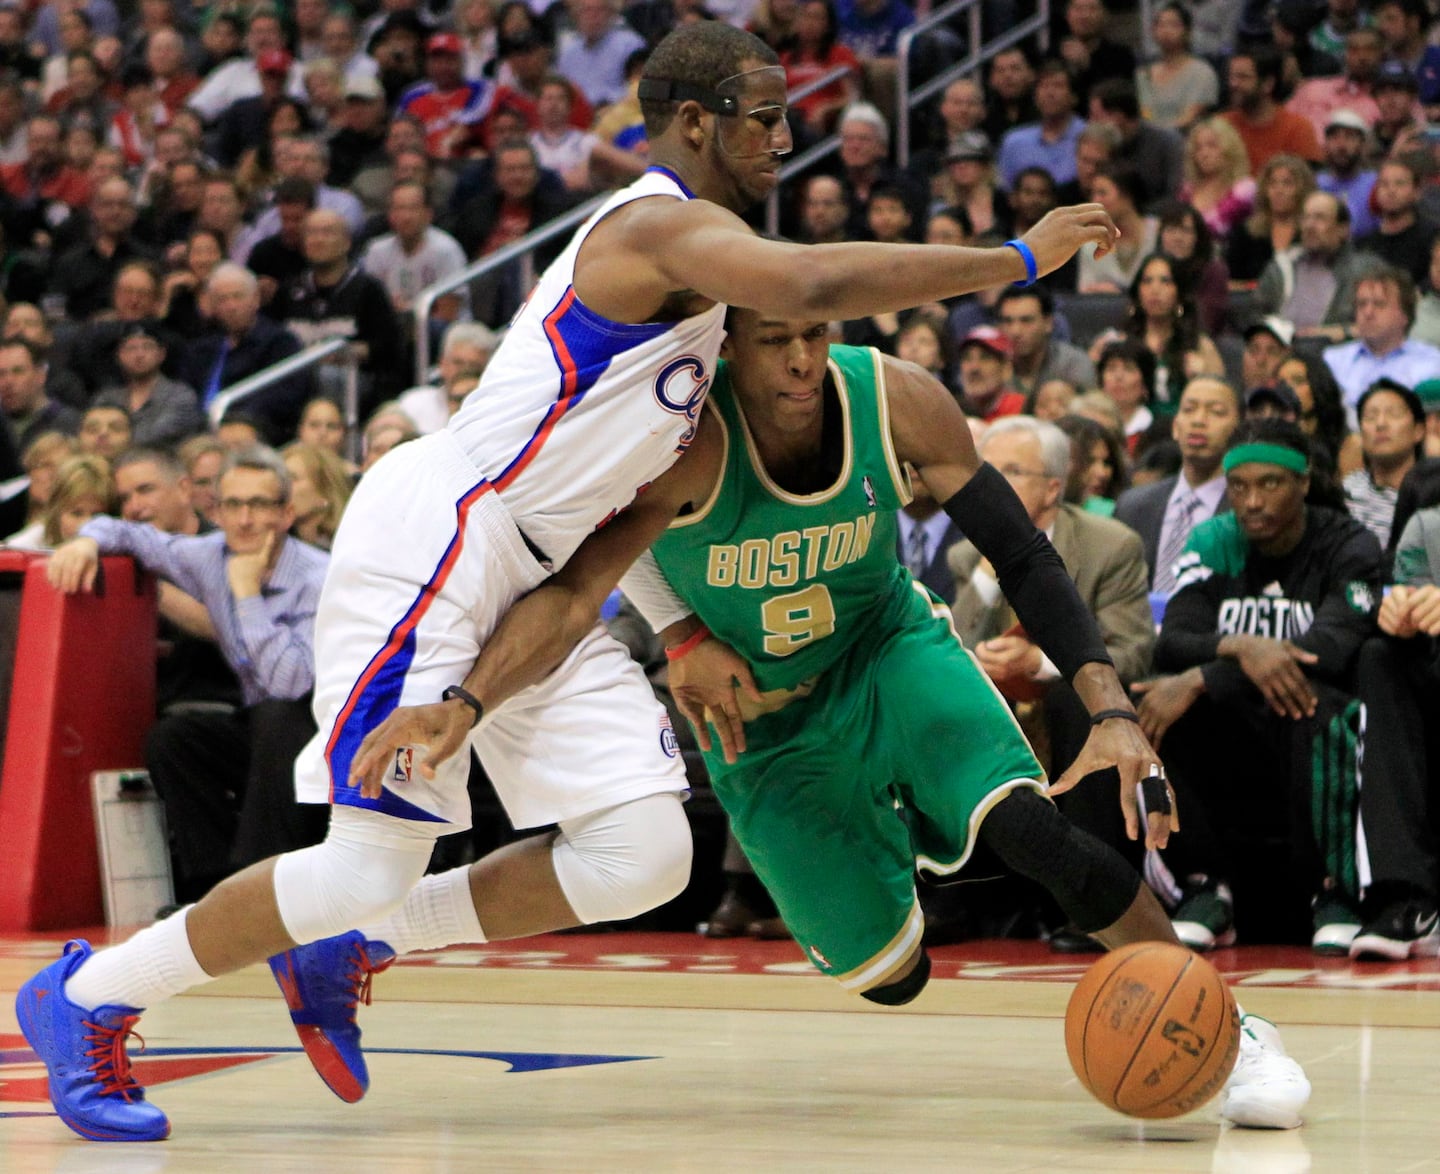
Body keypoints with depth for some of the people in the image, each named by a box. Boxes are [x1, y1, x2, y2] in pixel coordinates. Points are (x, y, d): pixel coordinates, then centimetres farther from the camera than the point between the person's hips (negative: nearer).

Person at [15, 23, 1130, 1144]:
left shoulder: (690, 251, 16)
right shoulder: (663, 225, -15)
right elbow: (816, 283, -33)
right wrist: (1017, 259, -27)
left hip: (534, 575, 10)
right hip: (433, 539, -10)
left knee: (645, 853, -2)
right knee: (373, 864, -9)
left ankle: (350, 946, 13)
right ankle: (86, 997, 7)